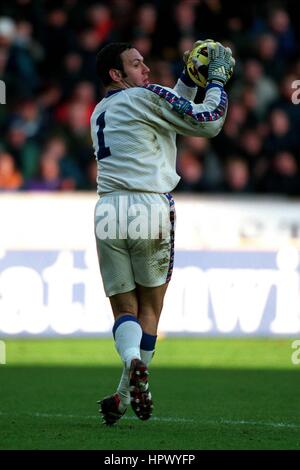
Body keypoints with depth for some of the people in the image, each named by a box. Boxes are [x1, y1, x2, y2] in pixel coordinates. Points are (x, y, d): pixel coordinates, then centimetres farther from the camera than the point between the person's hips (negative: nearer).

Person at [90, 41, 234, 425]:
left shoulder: (99, 113, 22)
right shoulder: (145, 96, 1)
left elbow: (171, 112, 31)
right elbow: (208, 122, 1)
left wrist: (190, 78, 27)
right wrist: (217, 76, 12)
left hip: (108, 212, 5)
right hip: (150, 208, -5)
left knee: (124, 308, 6)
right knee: (150, 306, 8)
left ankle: (132, 361, -25)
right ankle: (126, 395, 2)